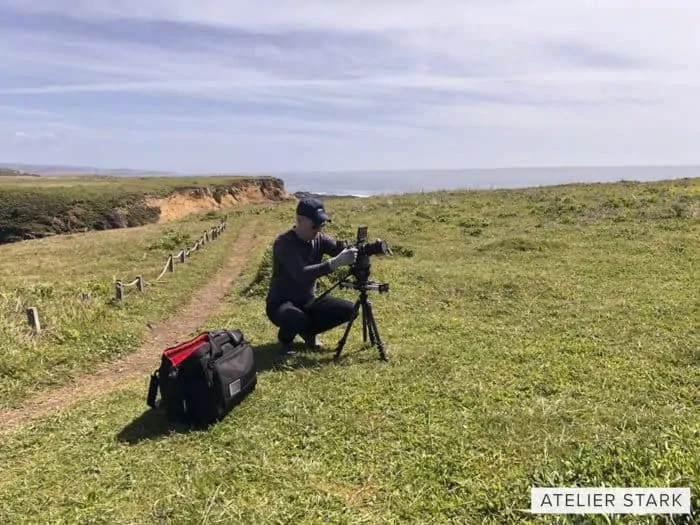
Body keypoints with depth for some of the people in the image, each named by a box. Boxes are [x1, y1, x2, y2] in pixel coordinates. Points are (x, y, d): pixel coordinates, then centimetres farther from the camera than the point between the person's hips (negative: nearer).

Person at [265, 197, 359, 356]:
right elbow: (301, 274, -37)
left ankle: (309, 331, 14)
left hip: (308, 301, 6)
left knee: (348, 310, -10)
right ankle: (285, 338, 0)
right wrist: (335, 262, -46)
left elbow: (342, 250, -13)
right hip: (280, 304, -6)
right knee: (298, 319, -39)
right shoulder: (283, 243, -24)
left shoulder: (319, 238, -4)